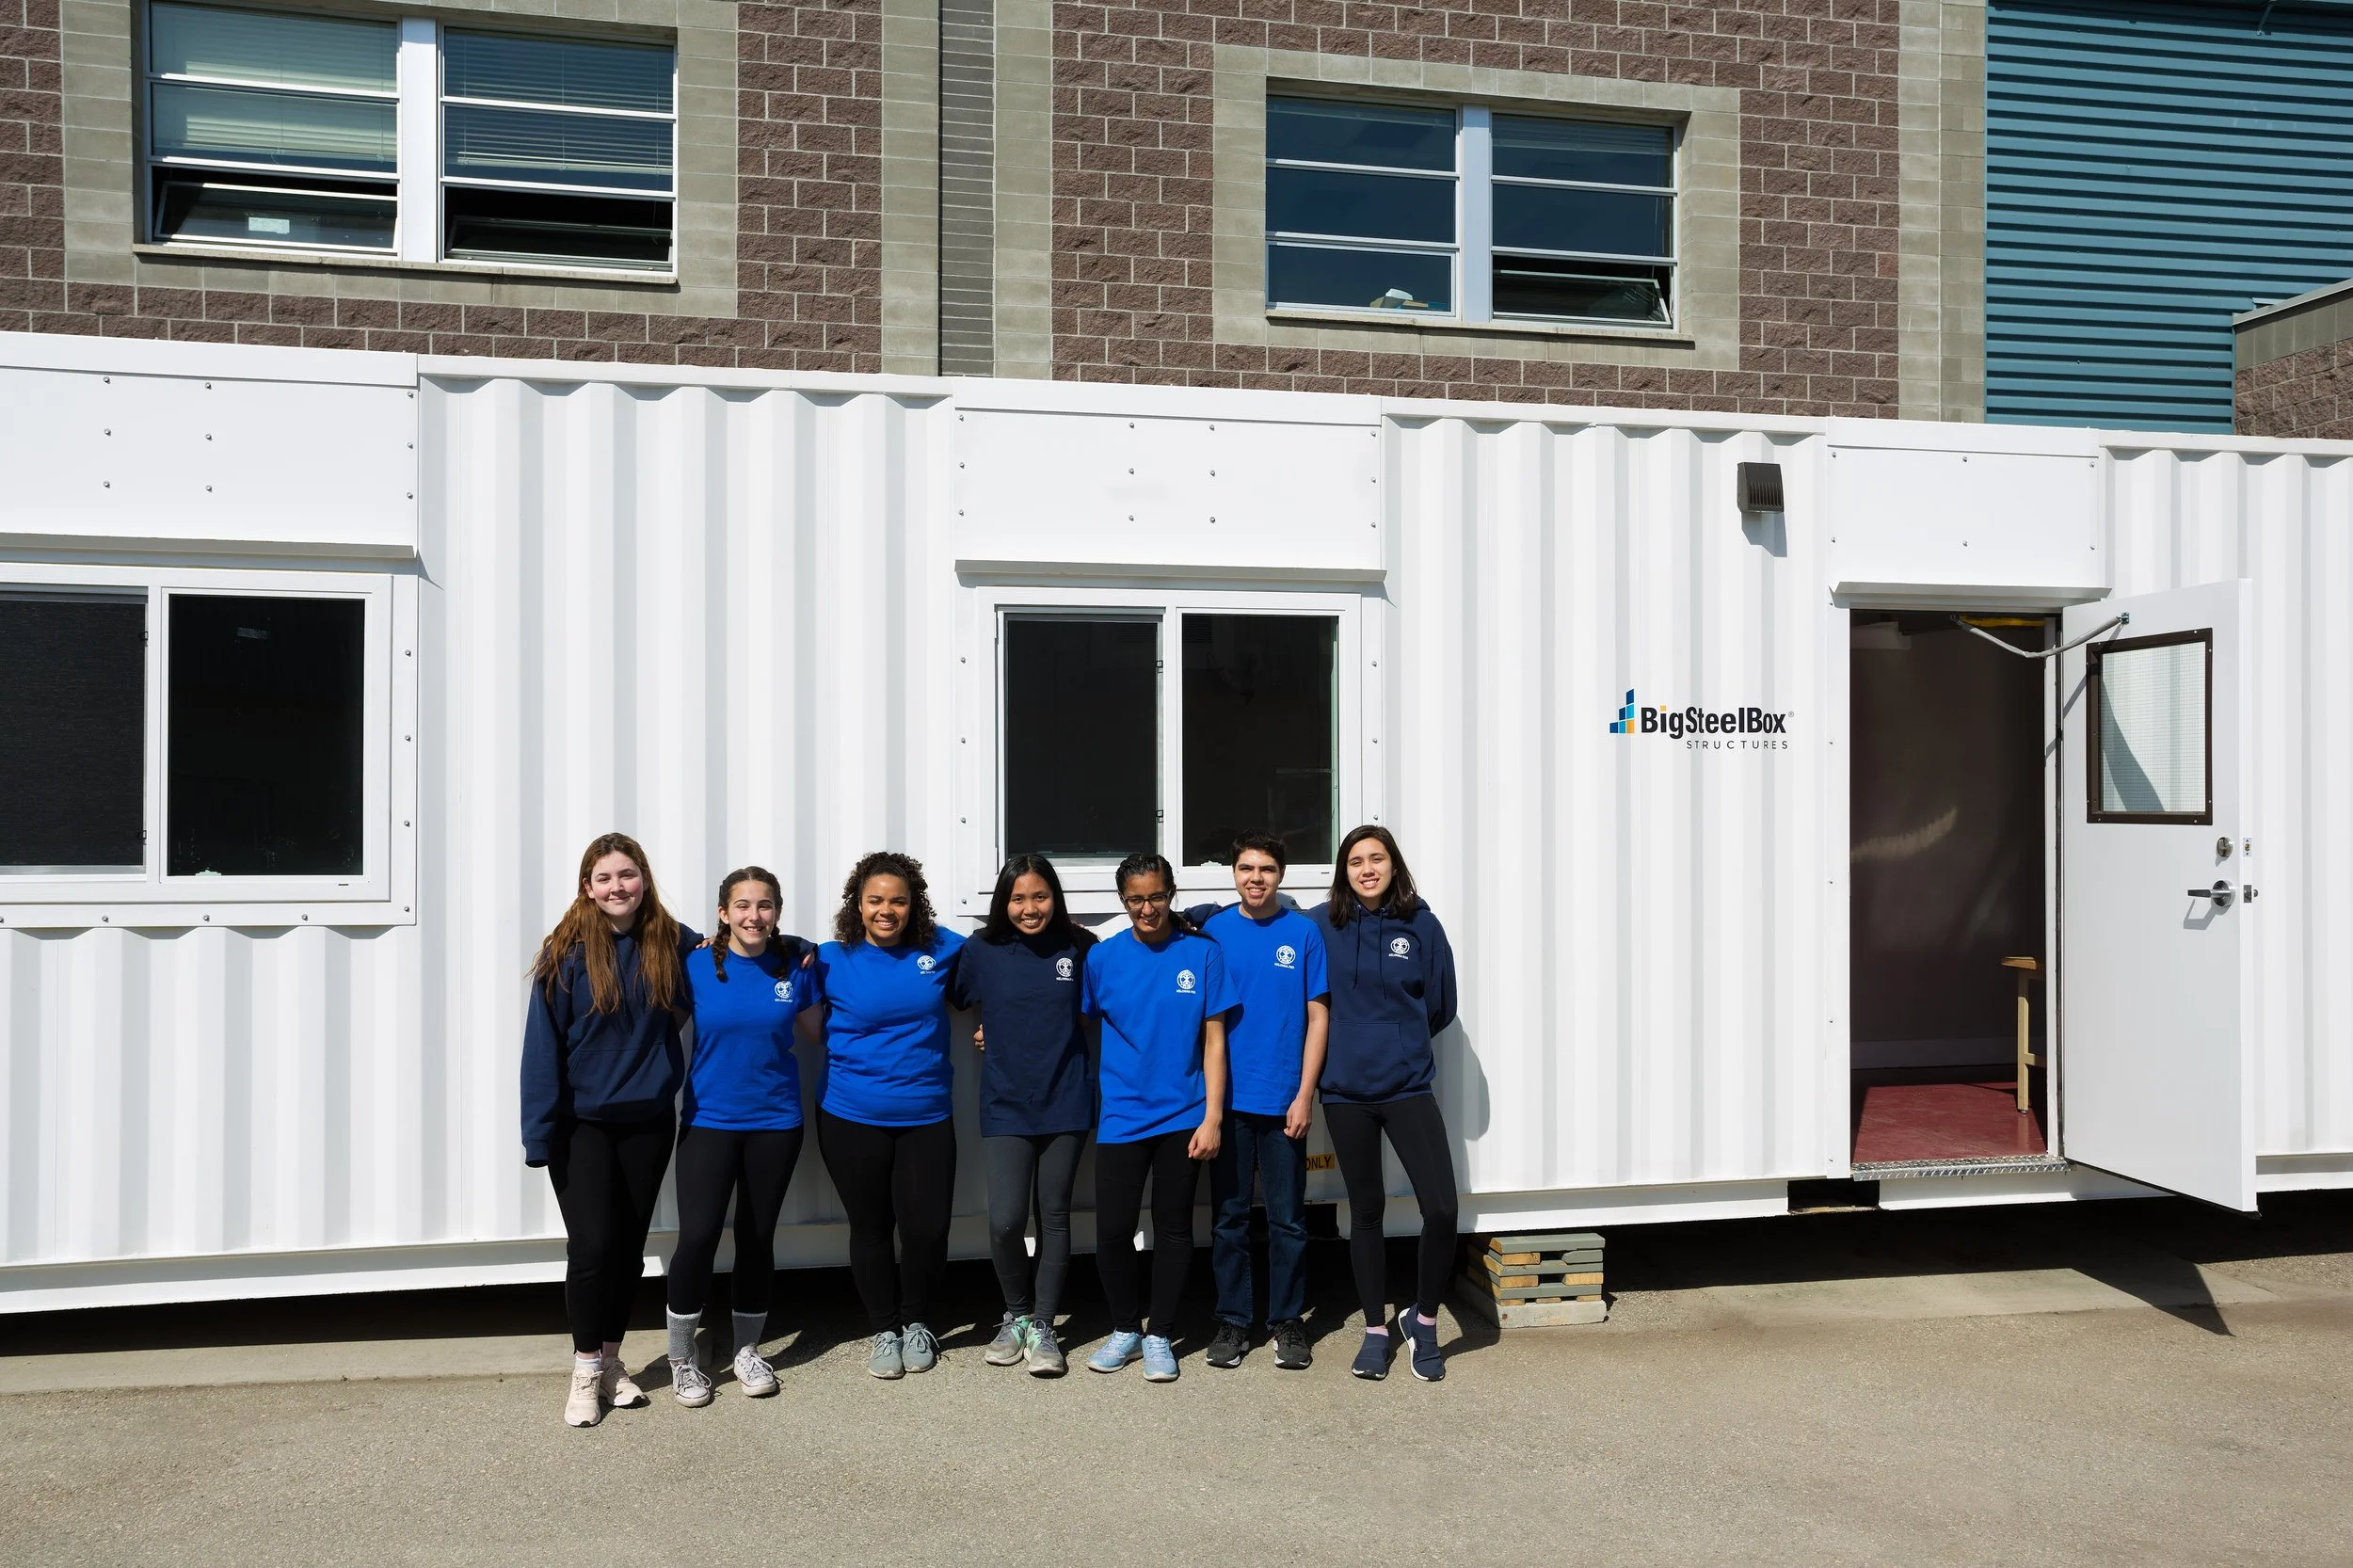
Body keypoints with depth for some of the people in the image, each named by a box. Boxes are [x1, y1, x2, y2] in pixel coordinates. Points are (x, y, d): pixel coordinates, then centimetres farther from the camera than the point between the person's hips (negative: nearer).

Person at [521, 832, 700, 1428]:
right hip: (583, 1124, -3)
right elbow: (542, 1045, -9)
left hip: (648, 1121, 3)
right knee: (591, 1246, -5)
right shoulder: (566, 953, -9)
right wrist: (540, 1131, -13)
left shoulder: (674, 945, -1)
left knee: (629, 1247, 11)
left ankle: (611, 1361, 27)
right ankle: (586, 1372, 12)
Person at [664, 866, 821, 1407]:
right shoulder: (696, 966, -6)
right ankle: (681, 1358, 11)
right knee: (697, 1236, -8)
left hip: (775, 1121, 2)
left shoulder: (795, 963, -2)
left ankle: (748, 1351, 28)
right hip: (708, 1120, -1)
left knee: (757, 1237, 10)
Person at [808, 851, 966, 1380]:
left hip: (926, 1116, 1)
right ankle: (884, 1330, 29)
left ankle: (916, 1323, 25)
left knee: (927, 1227, -1)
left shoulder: (940, 949, 0)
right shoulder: (832, 960, -3)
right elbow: (812, 1029, 3)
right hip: (853, 1118, 0)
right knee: (870, 1228, 10)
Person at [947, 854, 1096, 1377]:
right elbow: (945, 1004, 11)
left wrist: (1061, 1041, 0)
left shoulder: (1079, 951, -1)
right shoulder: (981, 952, -1)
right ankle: (1016, 1314, 17)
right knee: (1005, 1220, -8)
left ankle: (1042, 1325, 21)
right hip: (1005, 1105, 0)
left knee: (1054, 1216, 7)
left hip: (1065, 1104, 1)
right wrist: (986, 1035, 0)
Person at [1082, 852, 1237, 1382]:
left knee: (1173, 1229, 8)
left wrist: (1212, 1117, -7)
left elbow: (1213, 1040, -3)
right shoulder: (1103, 957, 0)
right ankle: (1125, 1329, 23)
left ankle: (1159, 1335, 24)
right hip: (1121, 1116, 1)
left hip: (1183, 1118, 0)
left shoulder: (1201, 954, -3)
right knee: (1112, 1231, 1)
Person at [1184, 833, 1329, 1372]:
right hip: (1227, 1099, 1)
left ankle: (1288, 1321, 20)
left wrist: (1305, 1094, -5)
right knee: (1228, 1217, 8)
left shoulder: (1304, 933, 1)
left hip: (1284, 1101, -1)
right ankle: (1232, 1321, 20)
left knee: (1287, 1219, 7)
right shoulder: (1213, 930, 3)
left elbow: (1318, 1016, 1)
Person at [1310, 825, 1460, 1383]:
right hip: (1345, 1090, 1)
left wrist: (1396, 1039, 8)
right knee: (1365, 1212, 11)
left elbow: (1441, 1007, 6)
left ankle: (1423, 1319, 14)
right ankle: (1376, 1330, 26)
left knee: (1441, 1209, -10)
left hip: (1408, 1086, 0)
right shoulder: (1321, 926, -3)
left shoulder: (1422, 925, -2)